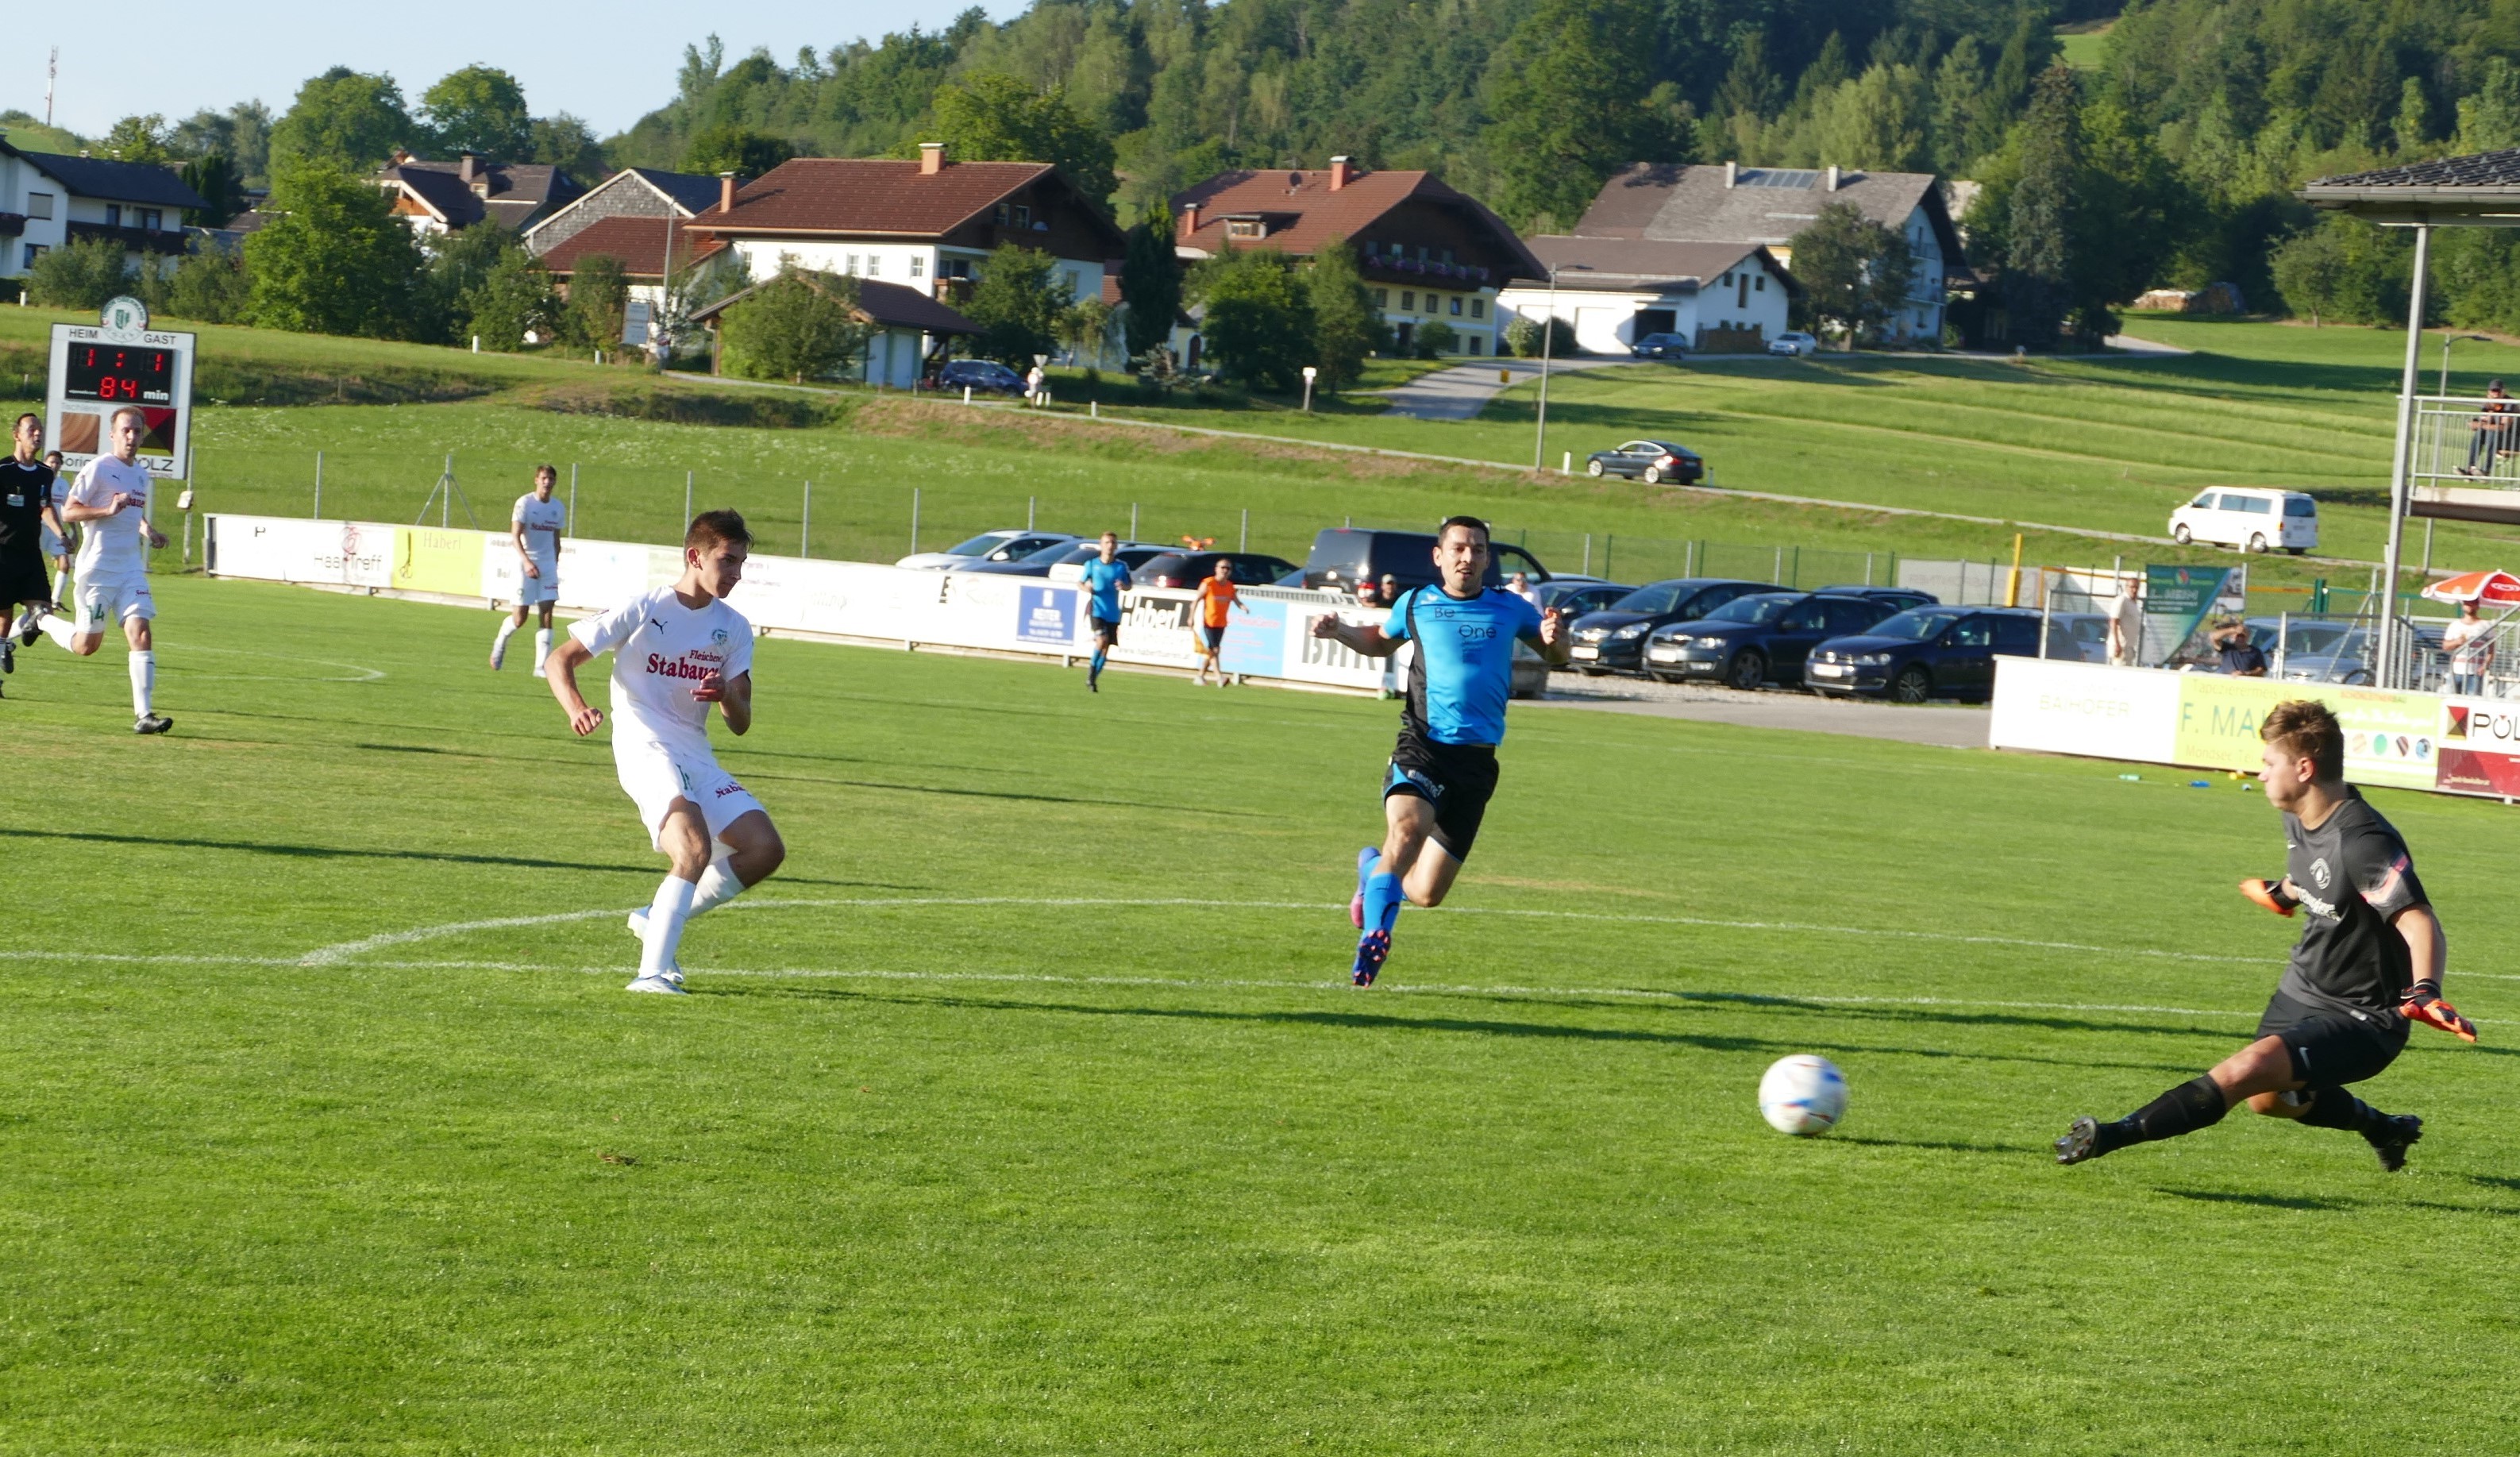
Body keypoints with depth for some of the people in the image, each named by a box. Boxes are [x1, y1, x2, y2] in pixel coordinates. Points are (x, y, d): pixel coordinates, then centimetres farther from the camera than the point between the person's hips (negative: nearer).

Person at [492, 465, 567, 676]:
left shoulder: (558, 508, 8)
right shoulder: (525, 503, -7)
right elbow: (515, 535, -14)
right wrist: (527, 561, -26)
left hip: (548, 564, 4)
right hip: (526, 563, -4)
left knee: (547, 614, -6)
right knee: (520, 617, -3)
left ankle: (541, 666, -6)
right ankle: (501, 641, 30)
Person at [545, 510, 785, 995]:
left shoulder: (734, 628, 11)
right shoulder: (644, 609, -4)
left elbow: (741, 723, 10)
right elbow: (561, 658, -4)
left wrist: (727, 697, -14)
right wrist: (577, 709, -24)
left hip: (697, 757, 7)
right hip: (645, 749, -7)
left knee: (765, 850, -5)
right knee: (696, 848, -28)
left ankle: (658, 920, 10)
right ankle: (653, 971, -26)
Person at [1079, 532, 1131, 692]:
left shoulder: (1121, 566, 5)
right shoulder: (1092, 564, 4)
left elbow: (1130, 585, 12)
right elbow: (1082, 583, 12)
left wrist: (1124, 586, -12)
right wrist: (1087, 588, -12)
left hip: (1113, 613, 2)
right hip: (1097, 610, -2)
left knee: (1106, 647, 3)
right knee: (1102, 640, -22)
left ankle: (1093, 679, 16)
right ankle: (1092, 667, 0)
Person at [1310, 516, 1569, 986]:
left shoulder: (1509, 608, 11)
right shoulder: (1416, 604, 10)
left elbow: (1557, 655, 23)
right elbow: (1381, 642, 30)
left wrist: (1553, 638, -2)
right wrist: (1339, 631, 11)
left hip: (1477, 761, 2)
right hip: (1423, 748, -2)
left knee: (1426, 893, 1)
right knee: (1407, 830, -35)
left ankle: (1372, 868, 33)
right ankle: (1373, 934, -28)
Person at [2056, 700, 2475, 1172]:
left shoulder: (2362, 842, -30)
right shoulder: (2297, 818, -3)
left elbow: (2420, 921, -37)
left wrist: (2425, 991, -54)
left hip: (2358, 1021, -10)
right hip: (2302, 990, 10)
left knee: (2246, 1071, -29)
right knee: (2268, 1097, 27)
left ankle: (2114, 1136, -30)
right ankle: (2385, 1129, 48)